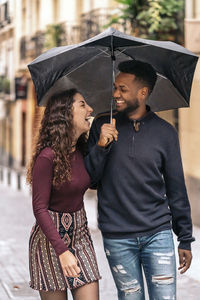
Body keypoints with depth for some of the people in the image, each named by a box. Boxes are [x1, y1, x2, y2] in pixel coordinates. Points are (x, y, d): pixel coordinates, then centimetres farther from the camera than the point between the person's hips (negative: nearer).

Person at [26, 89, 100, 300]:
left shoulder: (82, 150, 2)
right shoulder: (47, 156, -19)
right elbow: (39, 209, -18)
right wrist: (62, 251, -24)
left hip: (80, 235, 6)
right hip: (50, 238, -6)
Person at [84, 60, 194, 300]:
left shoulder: (165, 132, 1)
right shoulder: (103, 125, 2)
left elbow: (176, 190, 6)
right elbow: (89, 180, 2)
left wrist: (186, 239, 6)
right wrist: (101, 146, -15)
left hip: (158, 234, 0)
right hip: (117, 238, 0)